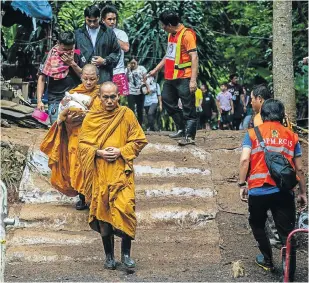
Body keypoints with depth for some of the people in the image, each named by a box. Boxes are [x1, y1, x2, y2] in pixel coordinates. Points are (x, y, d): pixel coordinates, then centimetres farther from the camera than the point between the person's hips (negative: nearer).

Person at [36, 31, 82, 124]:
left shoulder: (76, 56, 4)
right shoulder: (50, 56, 0)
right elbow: (42, 78, 0)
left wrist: (72, 64, -10)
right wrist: (39, 101, -8)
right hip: (56, 101, -1)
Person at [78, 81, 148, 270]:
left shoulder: (127, 114, 1)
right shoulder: (91, 118, 4)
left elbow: (140, 140, 3)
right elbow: (83, 144, 5)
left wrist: (121, 151, -10)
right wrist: (99, 152, -12)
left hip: (122, 171, -1)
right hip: (100, 173, 1)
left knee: (125, 209, -13)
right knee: (103, 211, 4)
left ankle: (126, 253, 2)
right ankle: (109, 255, 18)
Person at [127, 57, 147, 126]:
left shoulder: (141, 68, 5)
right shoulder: (128, 69, 9)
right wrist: (128, 70, -7)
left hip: (140, 92, 0)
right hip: (131, 92, 0)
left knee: (140, 110, 6)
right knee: (131, 109, -12)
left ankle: (140, 125, 14)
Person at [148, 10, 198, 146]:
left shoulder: (187, 34, -13)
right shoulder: (171, 35, 14)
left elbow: (194, 57, -18)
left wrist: (193, 80, -24)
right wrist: (156, 69, 28)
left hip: (184, 78, -10)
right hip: (171, 77, 10)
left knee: (188, 108, -4)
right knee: (168, 102, 14)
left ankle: (189, 136, -2)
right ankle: (182, 129, 25)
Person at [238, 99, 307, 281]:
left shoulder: (253, 133, 3)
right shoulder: (292, 136, 8)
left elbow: (245, 160, -9)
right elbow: (299, 169, 9)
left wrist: (242, 184, -2)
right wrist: (303, 192, 16)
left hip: (258, 191, -1)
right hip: (284, 192, 1)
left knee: (258, 225, 25)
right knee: (287, 234, 3)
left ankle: (268, 260, 36)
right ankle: (289, 276, 1)